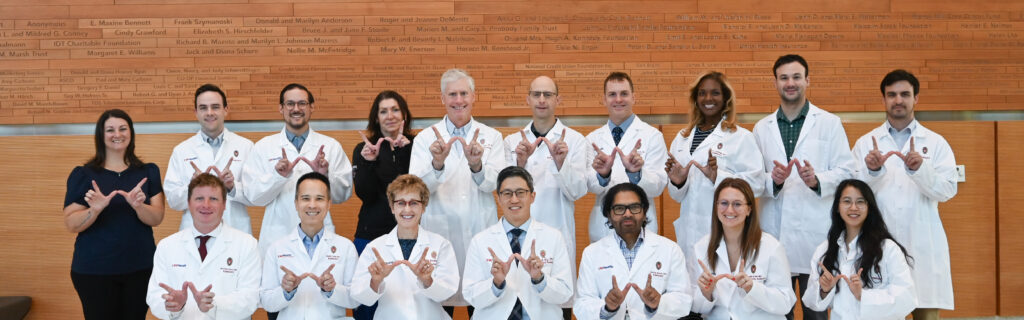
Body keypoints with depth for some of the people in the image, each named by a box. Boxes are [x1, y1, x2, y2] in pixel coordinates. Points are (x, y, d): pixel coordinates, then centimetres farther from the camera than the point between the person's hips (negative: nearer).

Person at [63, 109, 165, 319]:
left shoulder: (148, 172, 5)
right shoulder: (83, 175, 1)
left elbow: (156, 219, -3)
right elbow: (71, 225, -4)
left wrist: (138, 205, -23)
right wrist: (95, 209, -23)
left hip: (140, 267, 2)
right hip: (93, 270, -1)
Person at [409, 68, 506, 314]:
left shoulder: (491, 137, 6)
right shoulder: (425, 138, 4)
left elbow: (495, 183, -7)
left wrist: (476, 165, -28)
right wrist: (437, 163, -27)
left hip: (481, 233, 1)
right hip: (439, 232, -1)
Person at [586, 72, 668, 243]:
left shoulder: (652, 136, -1)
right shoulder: (593, 139, 7)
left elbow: (658, 187, -9)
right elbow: (591, 186, -4)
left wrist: (636, 172, -29)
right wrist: (602, 174, -26)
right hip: (602, 227, 2)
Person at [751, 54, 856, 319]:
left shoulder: (829, 123, 6)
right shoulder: (762, 128, 12)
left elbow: (847, 171, -1)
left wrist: (817, 180, -19)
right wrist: (773, 180, -13)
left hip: (815, 233, -2)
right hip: (774, 233, 2)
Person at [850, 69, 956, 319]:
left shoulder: (936, 143, 7)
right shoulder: (865, 144, 7)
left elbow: (947, 190, -4)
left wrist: (919, 169, -22)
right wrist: (872, 170, -21)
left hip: (923, 247, 0)